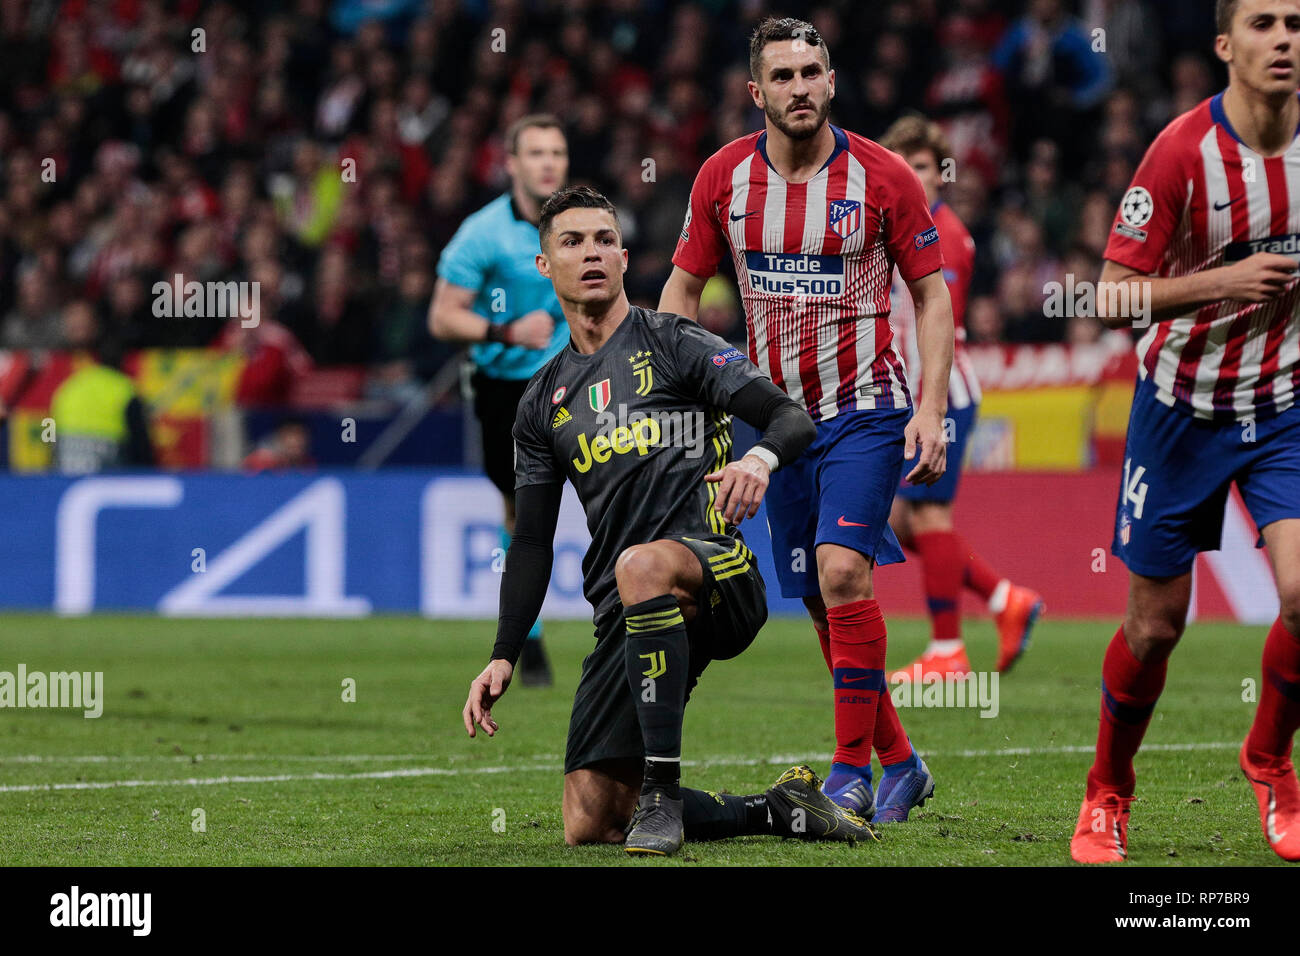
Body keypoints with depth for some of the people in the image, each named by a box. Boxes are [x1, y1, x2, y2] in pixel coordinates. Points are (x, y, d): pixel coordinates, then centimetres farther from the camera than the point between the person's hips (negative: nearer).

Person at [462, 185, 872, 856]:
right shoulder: (544, 402, 20)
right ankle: (780, 811, 7)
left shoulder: (674, 344, 7)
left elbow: (792, 418, -4)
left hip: (715, 569, -5)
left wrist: (760, 458, -28)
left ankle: (662, 789, -35)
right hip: (624, 617, 5)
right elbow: (531, 544, 20)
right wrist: (503, 656, 9)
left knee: (642, 566, -43)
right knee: (589, 822, -9)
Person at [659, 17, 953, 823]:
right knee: (822, 601, 6)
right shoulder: (724, 178, 0)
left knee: (841, 570, -21)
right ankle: (899, 763, 21)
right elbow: (684, 287, 11)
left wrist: (931, 410, -10)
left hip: (866, 408, -4)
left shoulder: (882, 177, -8)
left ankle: (852, 770, -14)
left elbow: (932, 294, -2)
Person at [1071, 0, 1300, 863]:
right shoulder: (1183, 153, -17)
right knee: (1156, 621, 5)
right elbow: (1115, 299, -16)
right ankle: (1108, 793, 29)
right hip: (1183, 405, -2)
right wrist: (1221, 283, -27)